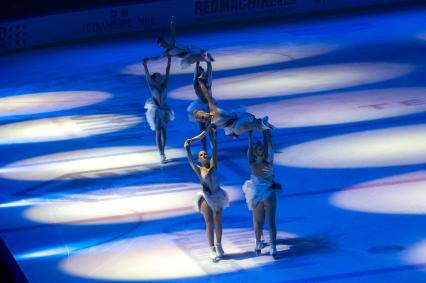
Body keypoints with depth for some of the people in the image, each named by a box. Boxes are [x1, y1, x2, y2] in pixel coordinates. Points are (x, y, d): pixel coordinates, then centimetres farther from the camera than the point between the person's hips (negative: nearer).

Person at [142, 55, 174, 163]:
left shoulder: (164, 86, -6)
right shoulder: (152, 87, -13)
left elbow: (167, 73, -10)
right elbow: (147, 76, -25)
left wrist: (169, 61, -16)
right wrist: (145, 65, -37)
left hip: (164, 110, 4)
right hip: (156, 112, -4)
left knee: (164, 131, 11)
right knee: (158, 132, -1)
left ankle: (162, 152, 22)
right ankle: (161, 155, -1)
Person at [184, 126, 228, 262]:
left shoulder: (213, 165, -3)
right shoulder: (198, 169, -8)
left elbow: (215, 150, -10)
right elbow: (190, 160, -24)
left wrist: (214, 135, -19)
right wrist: (187, 149, -41)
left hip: (217, 196, 2)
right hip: (206, 198, -2)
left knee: (218, 222, 12)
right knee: (209, 224, 1)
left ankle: (219, 246, 26)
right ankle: (212, 249, 6)